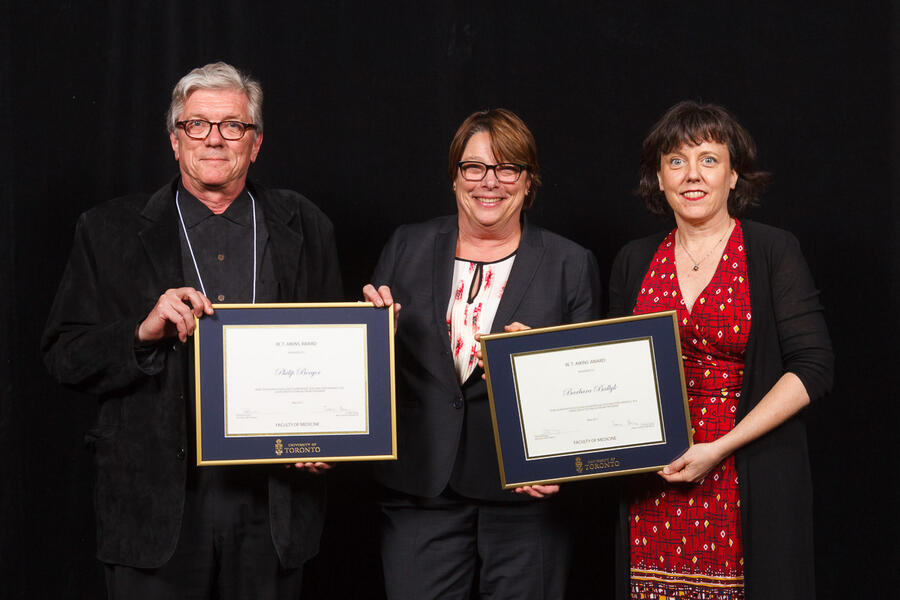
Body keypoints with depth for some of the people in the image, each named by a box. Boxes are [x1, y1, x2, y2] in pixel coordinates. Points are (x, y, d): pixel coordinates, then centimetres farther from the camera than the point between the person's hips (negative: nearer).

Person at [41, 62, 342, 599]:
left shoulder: (304, 228, 9)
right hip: (158, 507, -1)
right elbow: (64, 356, 2)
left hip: (273, 504, 2)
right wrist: (143, 332, -15)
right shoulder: (112, 231, 5)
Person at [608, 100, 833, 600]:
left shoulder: (773, 252, -2)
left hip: (750, 481, -3)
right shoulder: (634, 262, 10)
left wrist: (720, 447, -15)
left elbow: (813, 367, -9)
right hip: (653, 483, 3)